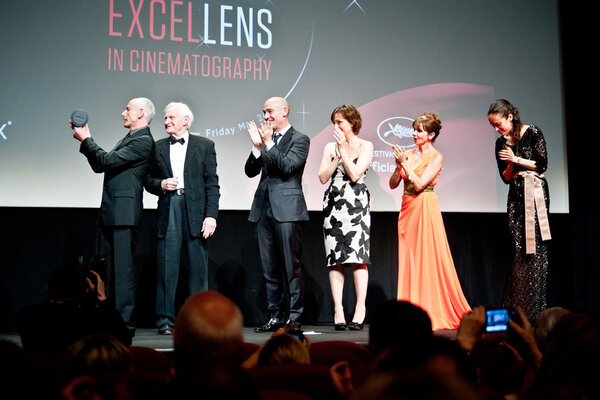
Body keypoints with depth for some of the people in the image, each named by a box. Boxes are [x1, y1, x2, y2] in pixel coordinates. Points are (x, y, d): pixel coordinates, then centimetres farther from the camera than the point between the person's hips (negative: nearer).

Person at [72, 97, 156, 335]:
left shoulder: (143, 141, -9)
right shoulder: (128, 139, 22)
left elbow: (108, 160, -15)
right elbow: (100, 166, 21)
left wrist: (86, 139, -4)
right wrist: (85, 140, 14)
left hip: (124, 213, -10)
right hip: (110, 213, 10)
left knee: (123, 267, -8)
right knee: (105, 268, 11)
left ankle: (125, 322, -5)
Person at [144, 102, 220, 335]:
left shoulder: (204, 146, 8)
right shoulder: (158, 148, 15)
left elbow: (212, 183, 2)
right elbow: (149, 181, 18)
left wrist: (211, 215, -8)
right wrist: (161, 185, -5)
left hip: (196, 211, -2)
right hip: (168, 210, 2)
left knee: (198, 267, 1)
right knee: (166, 267, -1)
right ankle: (165, 320, 5)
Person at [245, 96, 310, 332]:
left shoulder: (299, 140, 0)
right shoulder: (265, 138, 16)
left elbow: (288, 166, -14)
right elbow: (250, 171, 10)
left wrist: (268, 143, -12)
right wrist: (257, 146, -4)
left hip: (286, 209, -6)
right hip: (264, 207, 6)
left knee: (291, 266, -5)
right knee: (269, 268, 8)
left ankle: (294, 317, 0)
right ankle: (275, 316, 15)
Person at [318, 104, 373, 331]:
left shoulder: (365, 146, 4)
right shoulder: (330, 147, 14)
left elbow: (355, 174, -9)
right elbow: (323, 177, 4)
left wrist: (343, 149, -5)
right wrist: (337, 154, -3)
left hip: (356, 203, -3)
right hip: (334, 203, 3)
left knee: (357, 257, -10)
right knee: (335, 258, -1)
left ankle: (360, 308, -6)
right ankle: (338, 310, 0)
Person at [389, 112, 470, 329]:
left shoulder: (436, 157, -4)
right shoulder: (408, 154, 11)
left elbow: (419, 184, -14)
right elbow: (393, 184, 7)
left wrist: (405, 163, -12)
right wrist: (399, 165, -8)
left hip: (425, 209, -6)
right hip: (407, 209, 6)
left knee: (429, 260, -5)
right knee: (409, 261, 4)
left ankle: (434, 314, 3)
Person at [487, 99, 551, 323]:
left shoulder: (533, 133, -4)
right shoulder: (501, 143, 11)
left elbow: (542, 165, -6)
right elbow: (505, 178, 11)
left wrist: (516, 159, -9)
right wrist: (511, 165, -8)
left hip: (535, 193, -5)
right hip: (516, 196, 5)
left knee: (535, 248, -7)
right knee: (518, 250, 0)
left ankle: (534, 309, -4)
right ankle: (516, 309, 2)